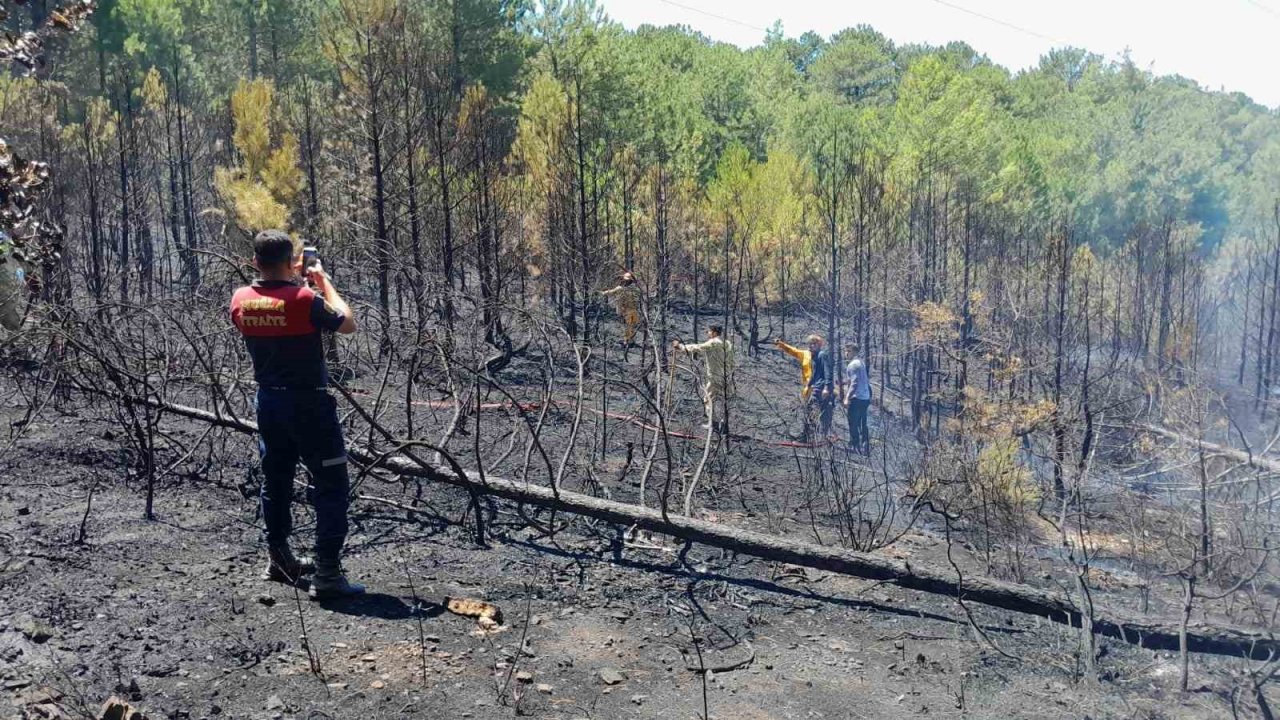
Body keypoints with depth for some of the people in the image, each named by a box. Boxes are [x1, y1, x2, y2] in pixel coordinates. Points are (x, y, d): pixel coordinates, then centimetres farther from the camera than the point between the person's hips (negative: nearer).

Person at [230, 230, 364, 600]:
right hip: (308, 403, -7)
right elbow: (349, 323, -5)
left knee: (275, 479, 21)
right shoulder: (305, 299, -20)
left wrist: (293, 280, 16)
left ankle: (278, 559, 34)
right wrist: (323, 280, 1)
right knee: (331, 486, 0)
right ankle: (327, 574, -3)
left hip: (268, 401, 7)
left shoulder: (240, 300, -2)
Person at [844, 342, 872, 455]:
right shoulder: (862, 362, 13)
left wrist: (847, 397, -21)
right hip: (865, 398, 9)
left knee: (853, 424, -1)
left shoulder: (853, 364, -13)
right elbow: (867, 379, 17)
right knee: (863, 424, 13)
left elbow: (854, 383, -20)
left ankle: (854, 446, 2)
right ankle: (865, 448, 15)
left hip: (856, 398, -9)